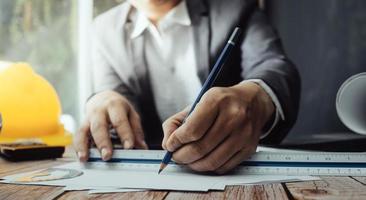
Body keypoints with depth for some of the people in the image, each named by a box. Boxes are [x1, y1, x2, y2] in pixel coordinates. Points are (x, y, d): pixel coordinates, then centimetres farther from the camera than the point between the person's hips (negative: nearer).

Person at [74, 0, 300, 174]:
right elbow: (114, 89, 0)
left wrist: (255, 98, -37)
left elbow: (277, 68, -13)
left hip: (235, 166, -3)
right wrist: (104, 100, -25)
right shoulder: (106, 28, 10)